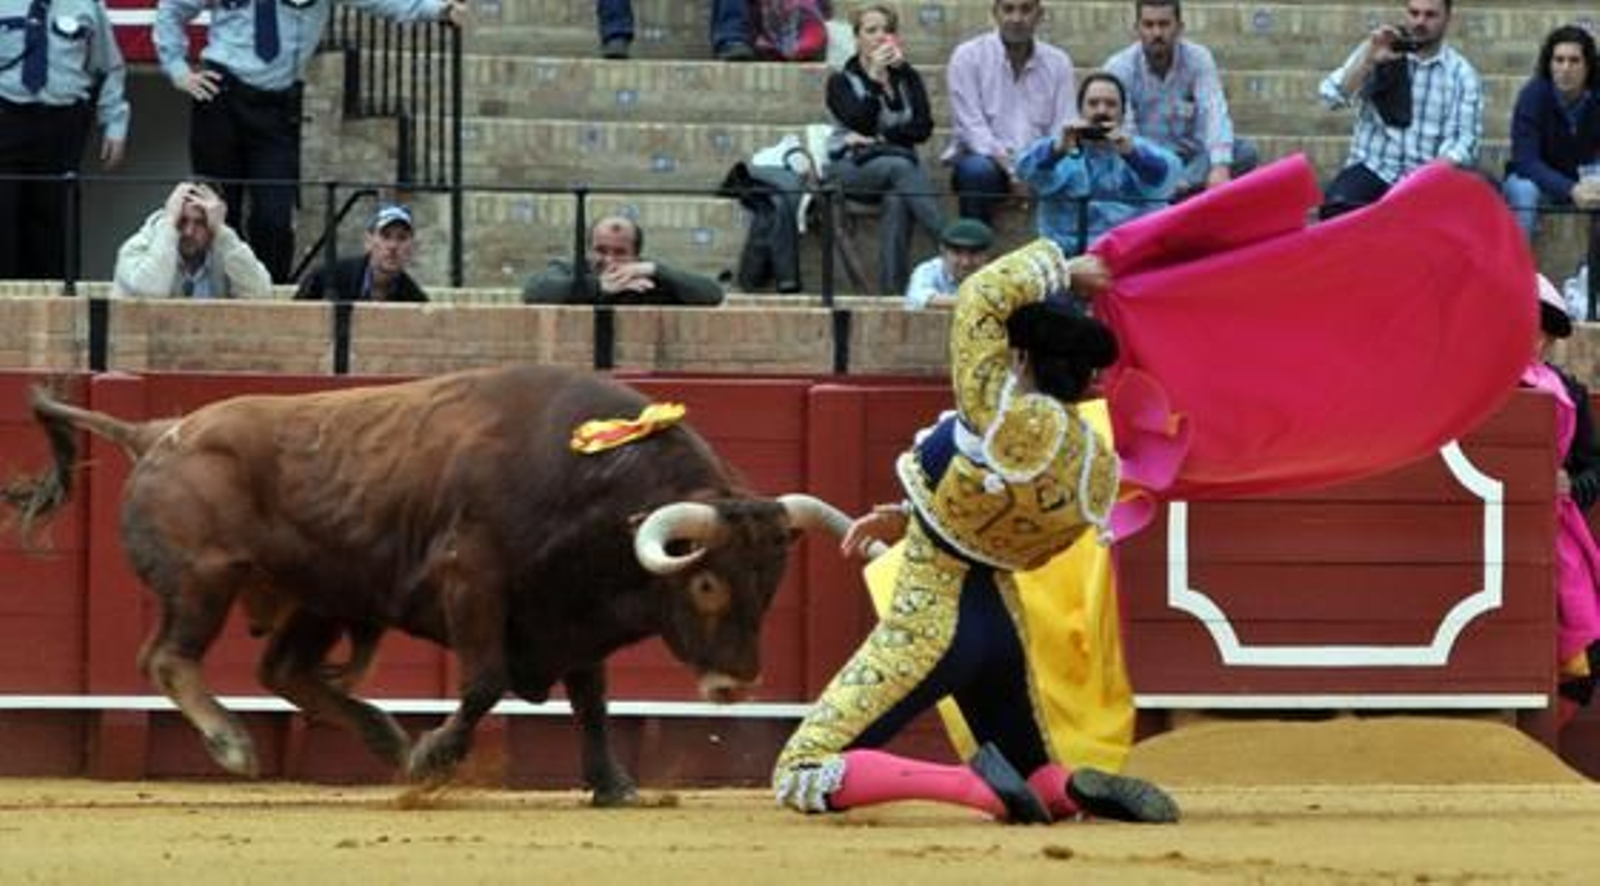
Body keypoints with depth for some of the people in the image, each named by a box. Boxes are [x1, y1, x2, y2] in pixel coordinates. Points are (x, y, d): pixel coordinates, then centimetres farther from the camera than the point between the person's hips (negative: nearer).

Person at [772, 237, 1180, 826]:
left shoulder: (998, 414, -24)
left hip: (928, 628, -7)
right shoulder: (1098, 472, -2)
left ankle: (975, 783, -22)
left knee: (799, 780, -6)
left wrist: (1061, 268, 2)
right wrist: (908, 520, 16)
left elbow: (984, 295, -14)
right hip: (1004, 628, 7)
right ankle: (1081, 793, -10)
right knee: (1040, 782, 28)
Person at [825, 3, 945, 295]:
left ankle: (894, 289, -43)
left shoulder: (908, 78, 15)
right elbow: (861, 124, -11)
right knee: (900, 168, -36)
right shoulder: (842, 82, 6)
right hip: (852, 167, -2)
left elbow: (923, 128, 1)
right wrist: (875, 79, -14)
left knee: (897, 199, -35)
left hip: (899, 160, 2)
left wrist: (880, 137, -10)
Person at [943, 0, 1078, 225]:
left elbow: (1065, 129, 0)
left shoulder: (1058, 63, 7)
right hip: (985, 158, -3)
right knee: (977, 170, -36)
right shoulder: (968, 56, -2)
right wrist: (1012, 170, -24)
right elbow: (971, 128, -10)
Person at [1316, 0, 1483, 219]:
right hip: (1374, 169, 0)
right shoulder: (1377, 52, 10)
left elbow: (1464, 141, -4)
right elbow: (1332, 97, -1)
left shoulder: (1462, 73, 6)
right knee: (1338, 206, -32)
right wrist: (1367, 61, -17)